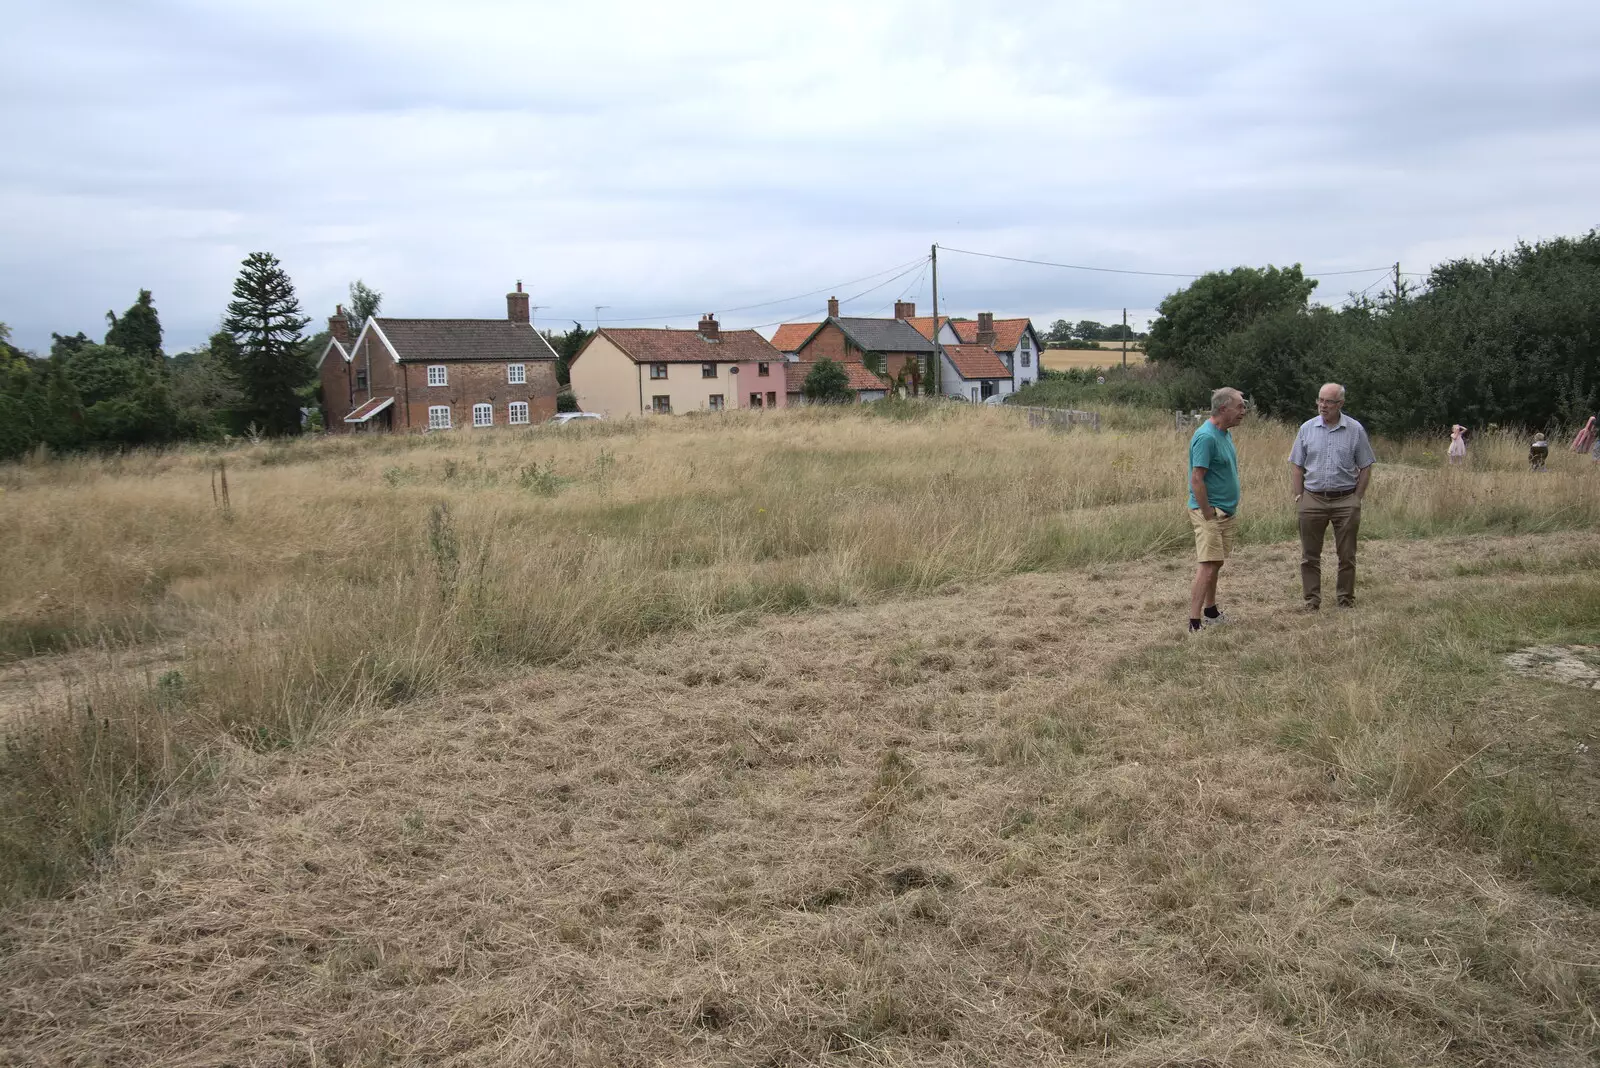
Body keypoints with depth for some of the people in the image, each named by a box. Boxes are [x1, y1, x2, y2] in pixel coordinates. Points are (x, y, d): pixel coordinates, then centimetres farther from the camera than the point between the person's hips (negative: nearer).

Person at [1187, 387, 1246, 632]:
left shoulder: (1225, 434, 12)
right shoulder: (1206, 437, -19)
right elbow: (1197, 479, -22)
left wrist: (1231, 509, 19)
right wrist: (1208, 514, -20)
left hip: (1225, 511, 9)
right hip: (1210, 512, -9)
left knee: (1216, 564, 17)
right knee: (1208, 566, -12)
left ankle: (1211, 612, 29)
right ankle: (1195, 623, -13)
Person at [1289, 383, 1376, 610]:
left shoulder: (1355, 430, 0)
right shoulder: (1307, 428, 4)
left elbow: (1365, 467, 4)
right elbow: (1297, 466, 7)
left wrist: (1357, 498, -2)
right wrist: (1299, 495, 0)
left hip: (1345, 500, -1)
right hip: (1313, 499, 1)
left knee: (1347, 555, 6)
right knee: (1309, 555, 4)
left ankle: (1346, 598, 18)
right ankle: (1312, 599, 13)